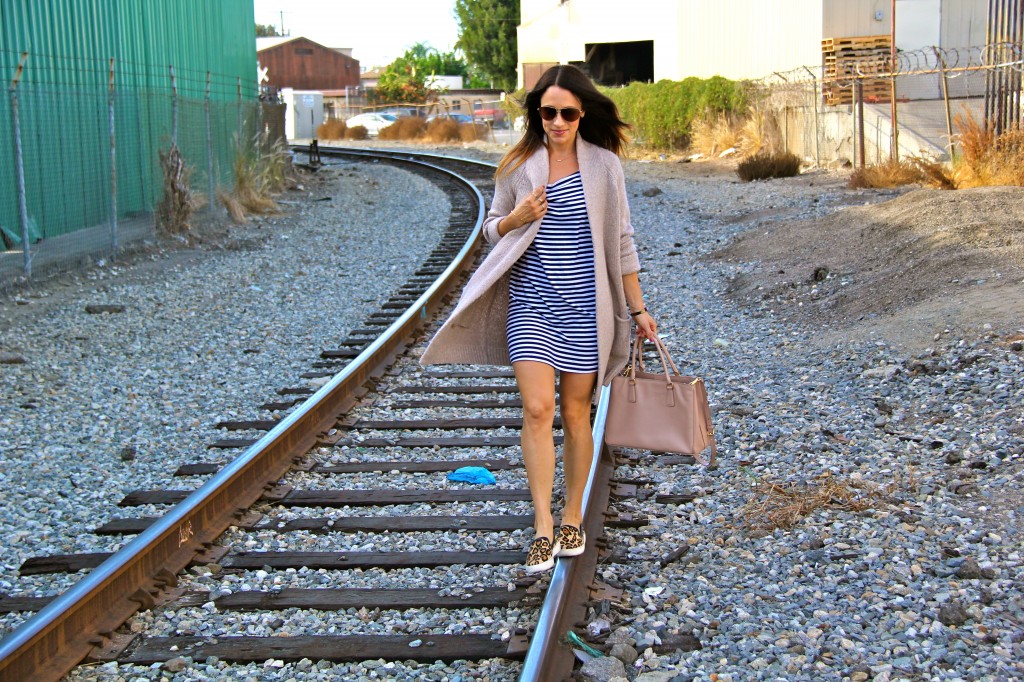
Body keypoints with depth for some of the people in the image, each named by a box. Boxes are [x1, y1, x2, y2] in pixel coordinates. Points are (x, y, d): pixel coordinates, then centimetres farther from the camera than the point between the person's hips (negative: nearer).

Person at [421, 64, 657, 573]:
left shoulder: (603, 166, 1)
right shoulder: (518, 165, 4)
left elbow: (621, 241, 6)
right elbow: (491, 228, 14)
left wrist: (637, 309, 6)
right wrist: (517, 218, -9)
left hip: (584, 305, 0)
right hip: (531, 302, 0)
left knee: (575, 414, 7)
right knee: (537, 409, -12)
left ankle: (573, 519, 23)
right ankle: (542, 529, -8)